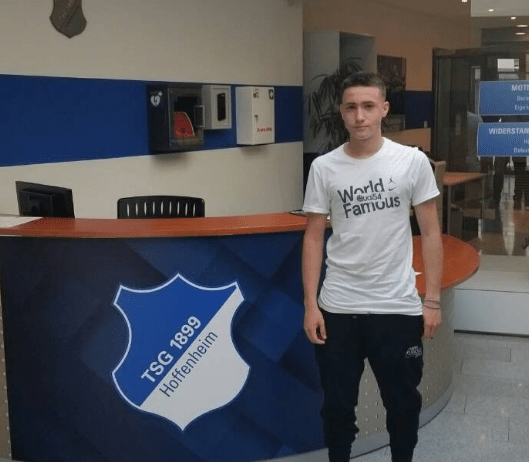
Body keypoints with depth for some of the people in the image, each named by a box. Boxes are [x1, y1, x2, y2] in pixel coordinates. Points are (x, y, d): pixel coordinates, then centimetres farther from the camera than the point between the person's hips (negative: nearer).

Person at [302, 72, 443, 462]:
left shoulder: (413, 161, -4)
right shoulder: (324, 167, -1)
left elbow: (431, 233, 0)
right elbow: (314, 237, 2)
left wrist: (432, 300, -3)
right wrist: (311, 304, -2)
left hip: (398, 308, 0)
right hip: (338, 308, 1)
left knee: (403, 402, 15)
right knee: (337, 403, 13)